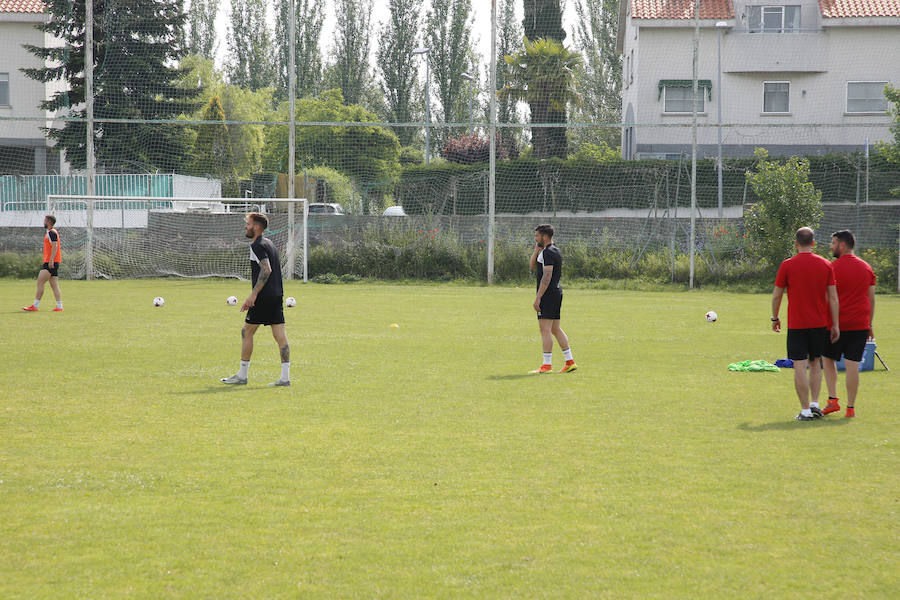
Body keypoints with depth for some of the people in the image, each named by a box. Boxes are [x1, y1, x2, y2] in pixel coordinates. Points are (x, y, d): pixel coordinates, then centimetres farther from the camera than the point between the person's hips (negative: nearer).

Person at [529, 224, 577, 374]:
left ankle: (546, 364, -9)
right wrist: (536, 250, 11)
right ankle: (570, 361, 12)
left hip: (548, 294, -10)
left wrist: (538, 297, -21)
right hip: (556, 292, 10)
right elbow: (532, 266, 23)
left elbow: (547, 276, -20)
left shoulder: (548, 252, -13)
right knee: (556, 329, 12)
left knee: (545, 329, -8)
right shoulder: (555, 251, 18)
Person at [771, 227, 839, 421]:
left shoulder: (787, 265, -6)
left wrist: (775, 318, 15)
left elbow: (776, 296, 0)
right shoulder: (826, 265, 2)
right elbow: (833, 298, 2)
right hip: (820, 323, 3)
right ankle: (814, 404, 12)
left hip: (796, 324, -3)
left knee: (800, 366, -3)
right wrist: (835, 325, 7)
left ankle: (805, 410, -5)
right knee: (815, 362, 18)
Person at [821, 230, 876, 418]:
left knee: (828, 359, 15)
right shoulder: (867, 268, 8)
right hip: (860, 325, 3)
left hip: (837, 324, -3)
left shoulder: (832, 268, -7)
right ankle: (850, 408, 3)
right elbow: (871, 299, 11)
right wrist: (869, 325, 18)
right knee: (853, 365, 2)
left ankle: (833, 400, 7)